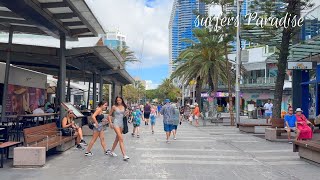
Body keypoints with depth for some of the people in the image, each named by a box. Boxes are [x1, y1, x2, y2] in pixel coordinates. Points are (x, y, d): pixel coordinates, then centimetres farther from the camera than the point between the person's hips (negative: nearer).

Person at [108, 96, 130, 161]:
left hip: (121, 123, 6)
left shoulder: (124, 107, 8)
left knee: (117, 138, 15)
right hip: (116, 123, -6)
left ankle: (112, 151, 33)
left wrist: (126, 113, -3)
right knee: (121, 139, -15)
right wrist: (110, 123, -6)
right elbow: (109, 115, 3)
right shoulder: (114, 107, -4)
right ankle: (124, 155, -18)